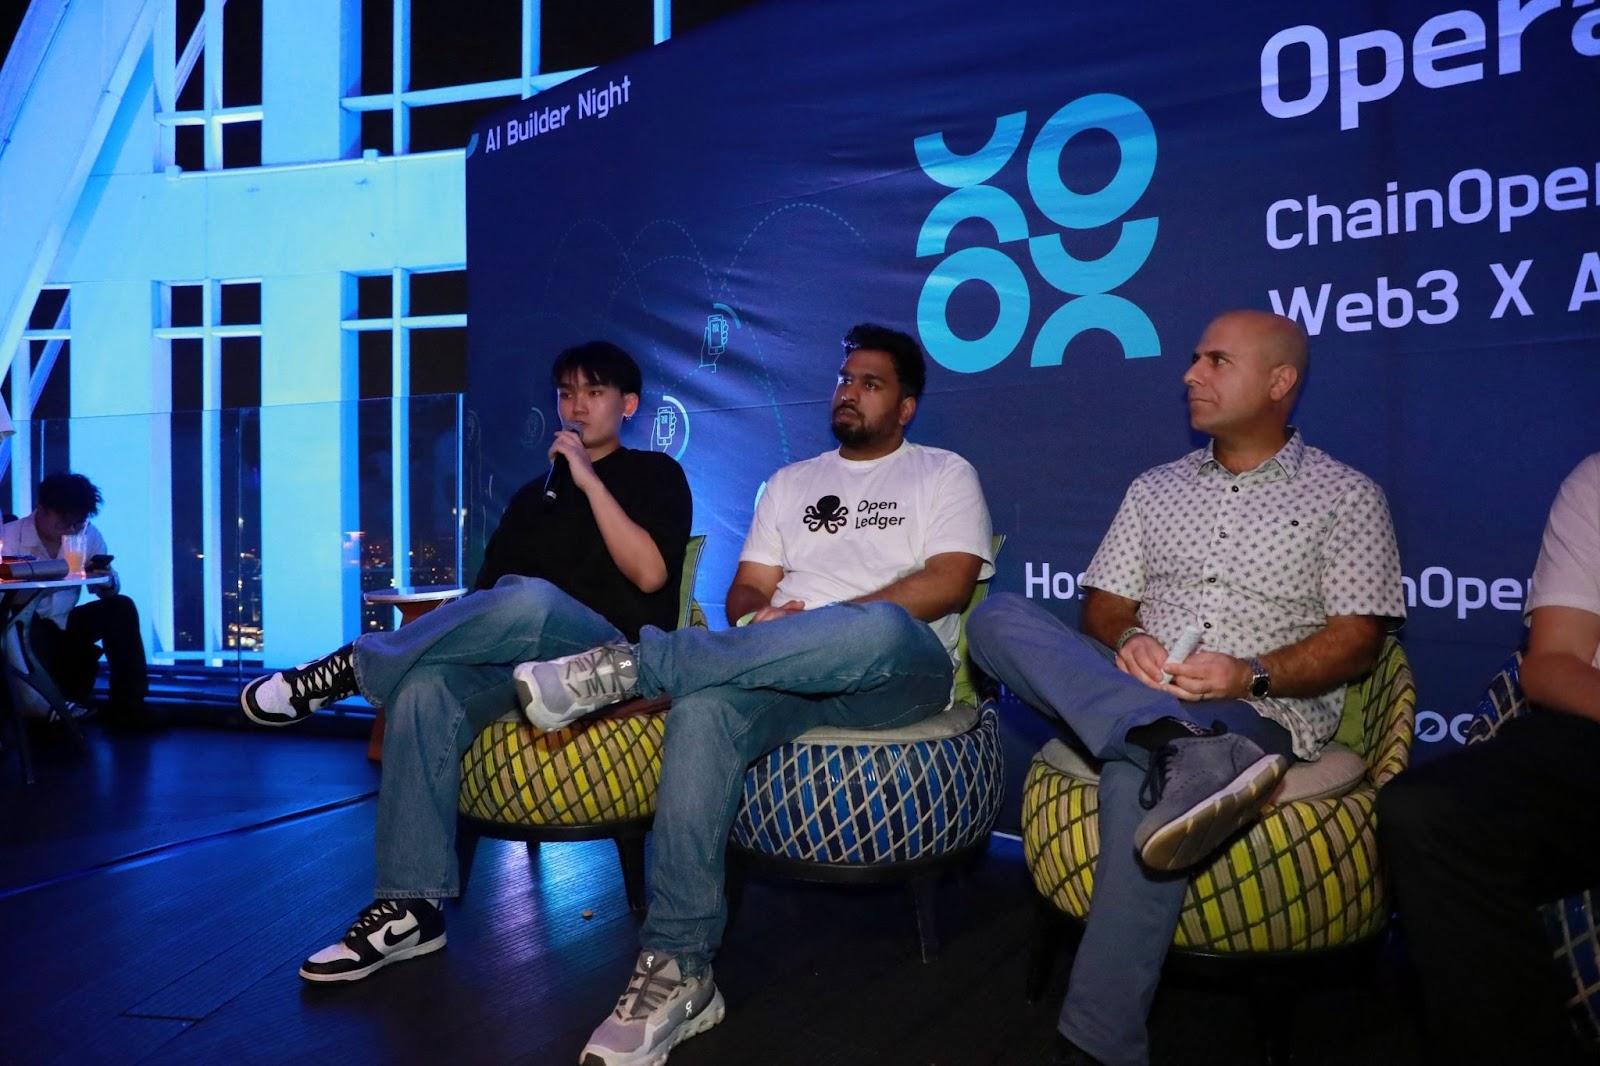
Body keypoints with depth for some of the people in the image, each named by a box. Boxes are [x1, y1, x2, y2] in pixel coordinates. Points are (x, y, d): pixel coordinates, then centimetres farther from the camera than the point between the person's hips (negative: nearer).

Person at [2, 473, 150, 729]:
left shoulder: (88, 534, 1)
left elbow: (109, 592, 1)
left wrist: (107, 582, -22)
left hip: (64, 623, 4)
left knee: (120, 608, -15)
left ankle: (126, 707, -14)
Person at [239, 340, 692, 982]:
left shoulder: (654, 476, 12)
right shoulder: (532, 497, 26)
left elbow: (649, 574, -6)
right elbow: (486, 598, 18)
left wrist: (589, 479, -8)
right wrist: (448, 637, -3)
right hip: (523, 660, 5)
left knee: (529, 600, -38)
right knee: (425, 685, -29)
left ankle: (354, 666, -21)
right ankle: (411, 906, -29)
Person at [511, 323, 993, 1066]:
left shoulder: (944, 474, 13)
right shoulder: (790, 482, 26)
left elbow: (947, 584, -3)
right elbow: (748, 588, 18)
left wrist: (822, 621, -13)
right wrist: (757, 621, -9)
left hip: (899, 670, -3)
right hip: (787, 672, 3)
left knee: (877, 629, -42)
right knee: (704, 708, -33)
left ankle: (635, 666, -35)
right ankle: (677, 970, -32)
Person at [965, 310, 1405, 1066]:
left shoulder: (1346, 498, 6)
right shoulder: (1154, 489, 19)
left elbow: (1357, 639, 0)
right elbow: (1103, 607, 16)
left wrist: (1251, 675, -17)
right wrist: (1128, 643, -8)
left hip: (1261, 714, -5)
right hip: (1138, 692, 5)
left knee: (1139, 781, -39)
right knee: (999, 619, -22)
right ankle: (1185, 750, -41)